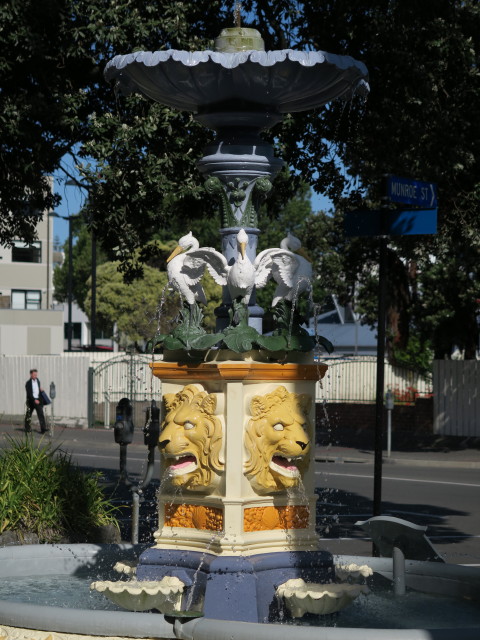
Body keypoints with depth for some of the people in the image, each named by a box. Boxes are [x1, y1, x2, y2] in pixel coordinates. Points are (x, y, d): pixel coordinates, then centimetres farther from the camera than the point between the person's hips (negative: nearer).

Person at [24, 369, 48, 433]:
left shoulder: (37, 381, 8)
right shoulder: (28, 383, -11)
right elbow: (29, 393, -19)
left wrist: (40, 389, 1)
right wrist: (34, 400, -27)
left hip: (38, 400, 4)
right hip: (31, 401, -4)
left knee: (41, 414, -8)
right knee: (28, 415, 9)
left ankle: (43, 429, -13)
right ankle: (27, 428, 27)